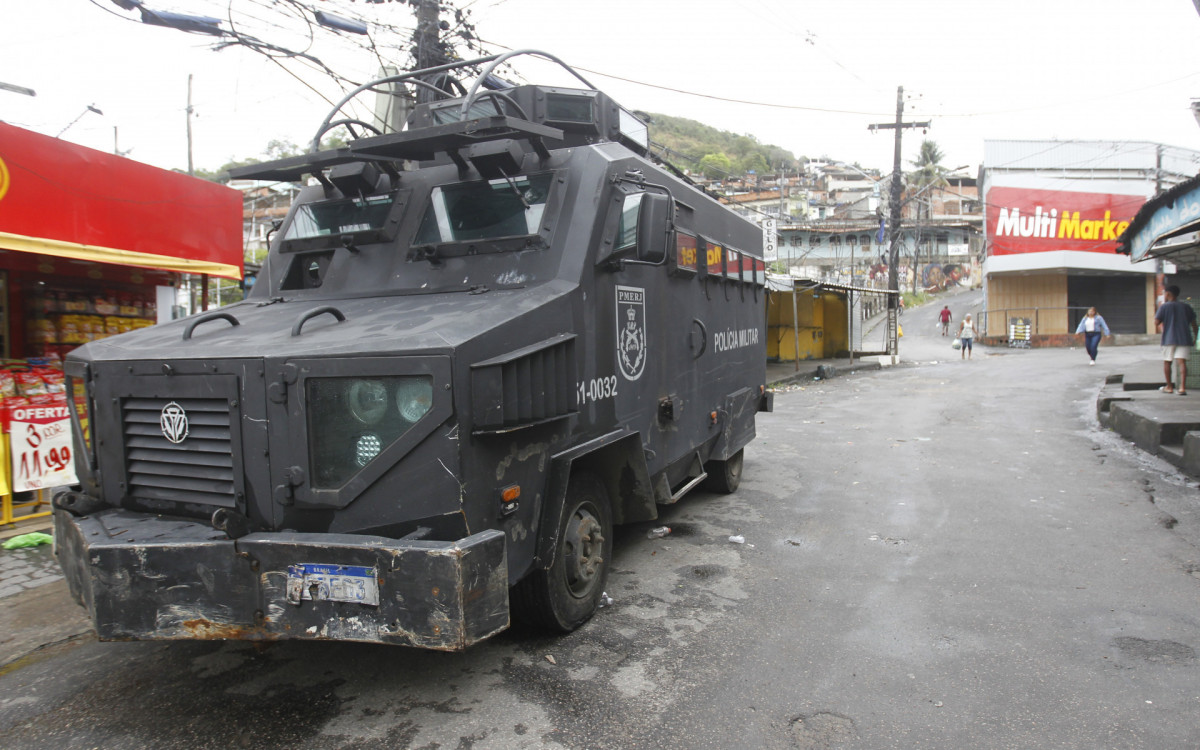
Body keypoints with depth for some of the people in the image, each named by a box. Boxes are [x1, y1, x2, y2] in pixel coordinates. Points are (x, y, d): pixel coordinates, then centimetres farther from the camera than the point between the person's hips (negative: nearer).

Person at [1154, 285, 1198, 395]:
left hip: (1169, 339, -3)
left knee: (1167, 362, 9)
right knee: (1182, 361, -5)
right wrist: (1195, 336, 20)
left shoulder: (1164, 306, -3)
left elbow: (1156, 322, -7)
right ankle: (1182, 387, -17)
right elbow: (1193, 323, 11)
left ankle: (1169, 387, 16)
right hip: (1184, 338, 3)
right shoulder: (1186, 306, 10)